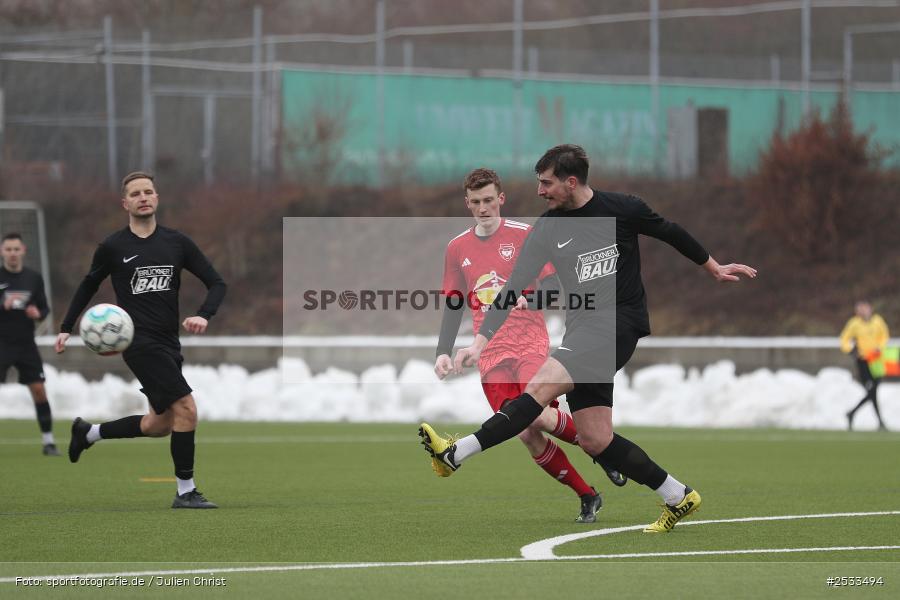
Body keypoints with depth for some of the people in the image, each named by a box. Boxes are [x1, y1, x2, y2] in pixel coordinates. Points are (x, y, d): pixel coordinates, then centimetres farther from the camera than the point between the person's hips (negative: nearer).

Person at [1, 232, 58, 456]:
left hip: (26, 344, 3)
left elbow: (44, 307, 11)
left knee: (39, 389, 0)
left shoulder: (34, 278, 5)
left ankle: (48, 441, 10)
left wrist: (38, 313, -13)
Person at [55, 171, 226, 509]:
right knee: (186, 408, -17)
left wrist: (204, 316, -12)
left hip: (168, 345, 6)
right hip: (139, 340, -6)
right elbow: (89, 286, 15)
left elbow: (216, 283, 6)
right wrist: (66, 328, 11)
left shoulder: (177, 243, 6)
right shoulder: (113, 247, 0)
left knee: (160, 425, 13)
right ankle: (185, 491, -8)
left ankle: (88, 433, 34)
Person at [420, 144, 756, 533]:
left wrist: (713, 268, 27)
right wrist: (480, 341, -7)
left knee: (542, 385, -25)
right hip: (581, 332, 6)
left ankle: (457, 453, -31)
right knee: (595, 441, -1)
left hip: (619, 322, -6)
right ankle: (678, 498, 12)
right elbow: (514, 287, 3)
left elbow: (671, 234, 14)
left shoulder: (622, 210, -3)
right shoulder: (547, 229, 6)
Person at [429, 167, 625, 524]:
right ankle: (587, 497, 3)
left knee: (537, 415, -26)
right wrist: (443, 352, 8)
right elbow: (454, 305, 17)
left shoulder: (524, 236, 1)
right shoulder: (457, 249, 12)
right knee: (527, 435, -10)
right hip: (491, 354, 3)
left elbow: (551, 285, -1)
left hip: (531, 344, -3)